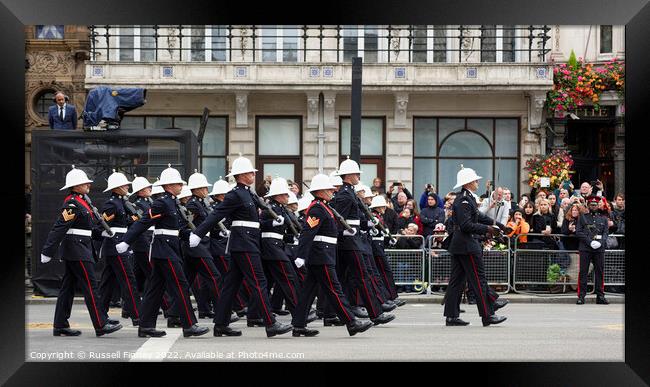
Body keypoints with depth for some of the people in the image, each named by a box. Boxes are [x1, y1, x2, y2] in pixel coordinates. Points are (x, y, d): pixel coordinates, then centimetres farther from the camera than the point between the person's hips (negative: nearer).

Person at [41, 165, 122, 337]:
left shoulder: (82, 201, 15)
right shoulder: (72, 203, -16)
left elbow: (93, 221, 26)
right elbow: (58, 228, -20)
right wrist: (47, 252, -23)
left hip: (82, 248, 10)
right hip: (76, 248, -10)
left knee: (68, 287, 10)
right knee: (90, 286, -8)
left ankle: (60, 326, 14)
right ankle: (101, 324, -7)